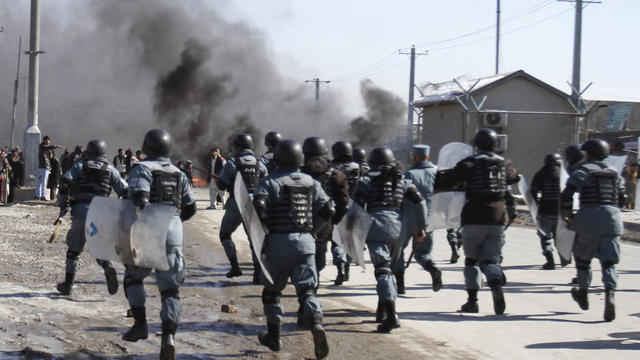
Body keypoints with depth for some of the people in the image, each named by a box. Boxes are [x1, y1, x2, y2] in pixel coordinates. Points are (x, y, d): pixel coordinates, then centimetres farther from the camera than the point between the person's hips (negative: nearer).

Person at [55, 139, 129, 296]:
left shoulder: (79, 166, 14)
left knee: (74, 248, 11)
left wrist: (63, 205, 3)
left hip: (80, 209, -1)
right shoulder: (110, 170, 16)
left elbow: (65, 181, -1)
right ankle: (108, 267, -20)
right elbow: (125, 190, 8)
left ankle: (68, 284, 15)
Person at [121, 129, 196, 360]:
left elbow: (139, 199, -18)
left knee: (133, 276, 20)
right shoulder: (178, 174, 15)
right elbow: (190, 208, 18)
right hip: (174, 235, 4)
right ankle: (168, 336, -10)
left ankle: (140, 323, 9)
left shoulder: (143, 169, -2)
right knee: (170, 289, 5)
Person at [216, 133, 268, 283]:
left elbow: (221, 185, -4)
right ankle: (258, 273, -5)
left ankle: (235, 266, 7)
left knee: (225, 234, 17)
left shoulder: (232, 162, -6)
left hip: (236, 204, -3)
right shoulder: (258, 164, 6)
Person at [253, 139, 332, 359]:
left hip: (279, 242, -3)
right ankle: (316, 324, -26)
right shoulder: (311, 182, 10)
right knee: (307, 290, 0)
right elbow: (327, 211, 8)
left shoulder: (270, 182, -4)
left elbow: (258, 206, -19)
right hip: (305, 242, 3)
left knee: (272, 290, 13)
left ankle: (274, 336, 20)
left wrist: (263, 231, -4)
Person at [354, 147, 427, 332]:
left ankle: (391, 316, -23)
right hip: (398, 226, 5)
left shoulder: (365, 181, 7)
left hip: (377, 226, -4)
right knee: (387, 268, 22)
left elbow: (358, 207, -3)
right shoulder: (403, 181, 17)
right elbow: (420, 201, 8)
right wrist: (421, 227, 12)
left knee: (382, 270, -10)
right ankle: (382, 311, 28)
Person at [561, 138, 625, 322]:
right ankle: (609, 296, -21)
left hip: (589, 218, -3)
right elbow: (621, 200, 17)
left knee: (582, 256, 16)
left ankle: (583, 293, 27)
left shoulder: (583, 171, -1)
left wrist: (567, 216, 5)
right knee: (609, 262, 0)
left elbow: (566, 196, -9)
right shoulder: (615, 174, 14)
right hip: (612, 218, 3)